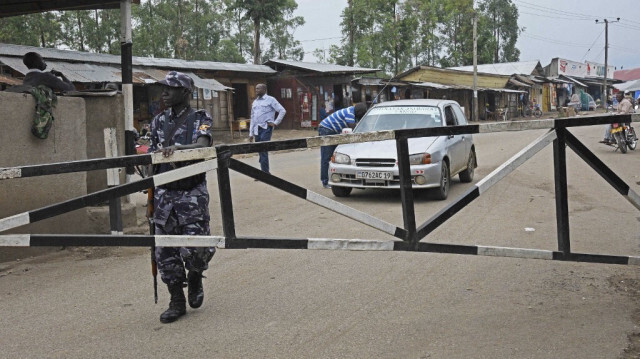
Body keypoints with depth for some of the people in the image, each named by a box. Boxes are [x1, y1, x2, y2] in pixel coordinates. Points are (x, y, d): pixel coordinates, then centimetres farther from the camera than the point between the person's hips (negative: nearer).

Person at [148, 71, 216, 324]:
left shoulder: (200, 119, -3)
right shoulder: (159, 121, 12)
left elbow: (203, 145, -21)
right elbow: (153, 157, 16)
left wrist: (178, 147, -40)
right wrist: (151, 190, 13)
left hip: (192, 193, -4)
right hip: (164, 193, 5)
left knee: (194, 247, -9)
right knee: (165, 250, 3)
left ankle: (195, 277, 26)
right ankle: (177, 303, 15)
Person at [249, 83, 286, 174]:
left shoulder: (270, 100, 0)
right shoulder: (255, 102, 18)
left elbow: (282, 111, -4)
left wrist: (275, 122, -8)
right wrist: (251, 133, 14)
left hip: (266, 128, -6)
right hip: (257, 129, 6)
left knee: (263, 151, -14)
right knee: (260, 152, 7)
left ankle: (265, 173, -12)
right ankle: (265, 172, 14)